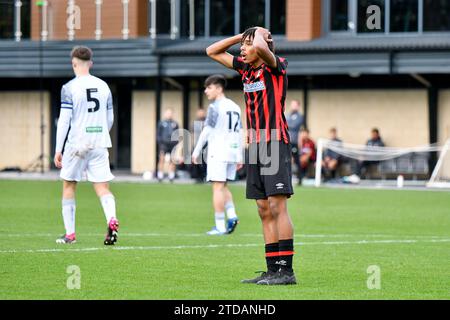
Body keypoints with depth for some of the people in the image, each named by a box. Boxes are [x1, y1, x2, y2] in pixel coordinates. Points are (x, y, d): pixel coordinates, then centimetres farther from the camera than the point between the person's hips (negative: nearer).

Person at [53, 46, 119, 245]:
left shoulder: (69, 88, -6)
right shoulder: (103, 86, 8)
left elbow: (64, 120, -10)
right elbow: (110, 119, 14)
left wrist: (58, 150, -5)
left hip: (76, 144, -3)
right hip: (99, 143, 3)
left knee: (69, 185, 12)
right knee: (102, 188, 1)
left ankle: (70, 234, 14)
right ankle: (112, 219, -27)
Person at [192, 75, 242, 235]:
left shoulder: (215, 107, -7)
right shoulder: (235, 107, 15)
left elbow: (207, 131, -10)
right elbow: (239, 133, 16)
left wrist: (196, 151, -5)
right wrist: (239, 156, 19)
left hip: (218, 152, -7)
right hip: (232, 151, 7)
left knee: (218, 187, -6)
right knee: (223, 187, 17)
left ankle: (220, 226, -8)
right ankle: (231, 215, -1)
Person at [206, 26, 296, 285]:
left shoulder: (276, 67, -7)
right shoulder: (246, 69, 14)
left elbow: (260, 47, -29)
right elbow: (213, 51, 23)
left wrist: (260, 34, -7)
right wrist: (241, 36, 13)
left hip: (275, 144, -8)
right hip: (255, 145, 8)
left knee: (277, 206, -11)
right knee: (265, 210, 7)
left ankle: (286, 270, -12)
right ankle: (273, 270, 9)